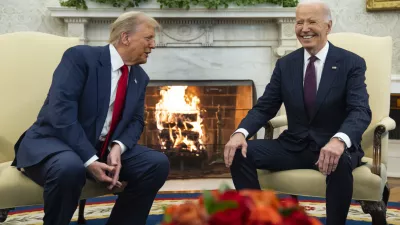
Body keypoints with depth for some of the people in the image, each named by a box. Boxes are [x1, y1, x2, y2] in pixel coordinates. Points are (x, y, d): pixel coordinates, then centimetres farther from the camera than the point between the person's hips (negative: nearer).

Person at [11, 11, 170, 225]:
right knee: (70, 168, -40)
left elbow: (136, 121, 7)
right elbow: (61, 111, -23)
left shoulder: (140, 77, 9)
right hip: (54, 142, -6)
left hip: (104, 149, 6)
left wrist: (118, 147, -16)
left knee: (158, 163, -12)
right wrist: (89, 159, -30)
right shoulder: (80, 56, -13)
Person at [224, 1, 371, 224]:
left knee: (339, 162, -38)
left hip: (334, 147, -3)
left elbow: (361, 111, -18)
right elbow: (264, 107, 3)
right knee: (240, 153, -16)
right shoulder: (285, 64, 6)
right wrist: (241, 132, -19)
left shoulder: (352, 63, -5)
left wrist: (339, 140, -41)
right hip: (294, 146, 4)